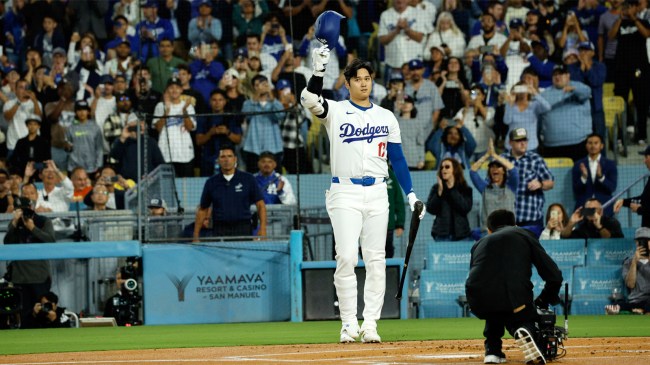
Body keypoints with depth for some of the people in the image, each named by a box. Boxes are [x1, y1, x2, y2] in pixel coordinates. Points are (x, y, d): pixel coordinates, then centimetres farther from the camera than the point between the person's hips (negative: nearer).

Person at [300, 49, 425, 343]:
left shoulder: (386, 117, 13)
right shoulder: (335, 111, 3)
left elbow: (397, 158, 14)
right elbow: (309, 101, -18)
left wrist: (410, 194, 4)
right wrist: (318, 72, -35)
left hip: (377, 194, 3)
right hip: (345, 194, -3)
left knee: (375, 260, 0)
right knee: (346, 258, -10)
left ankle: (370, 324, 2)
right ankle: (348, 324, -4)